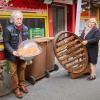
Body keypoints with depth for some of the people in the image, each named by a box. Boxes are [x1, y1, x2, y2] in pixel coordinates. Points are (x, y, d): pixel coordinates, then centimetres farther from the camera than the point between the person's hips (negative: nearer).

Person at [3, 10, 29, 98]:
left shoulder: (25, 28, 0)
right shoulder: (8, 29, -17)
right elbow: (6, 42, -15)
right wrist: (12, 51, -27)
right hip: (13, 54, -5)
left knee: (22, 68, 18)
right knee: (14, 71, 7)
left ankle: (22, 84, 38)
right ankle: (16, 88, 22)